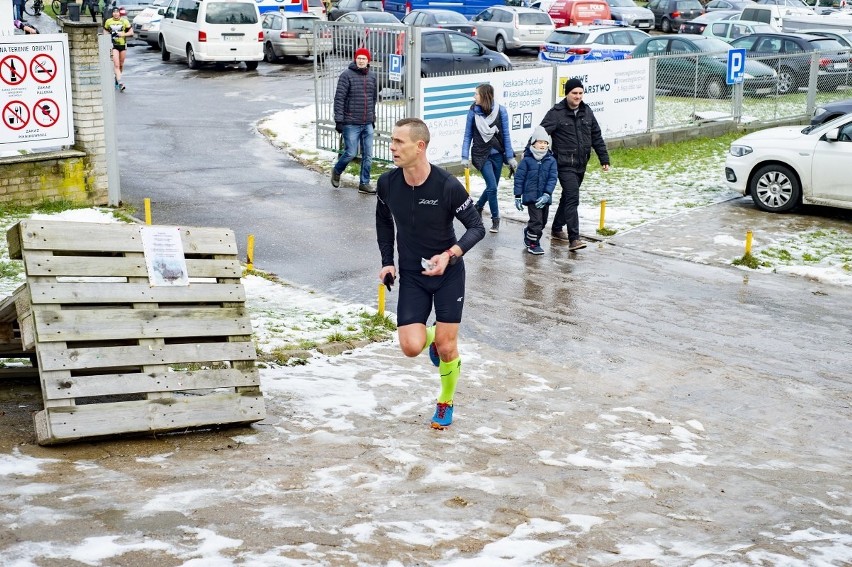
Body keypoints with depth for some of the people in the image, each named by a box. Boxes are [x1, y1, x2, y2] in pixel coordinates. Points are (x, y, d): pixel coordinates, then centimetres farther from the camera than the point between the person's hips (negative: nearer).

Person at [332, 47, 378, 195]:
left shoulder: (372, 76, 8)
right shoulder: (347, 75, -8)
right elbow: (339, 98, -10)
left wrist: (373, 117, 18)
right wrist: (339, 120, -14)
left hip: (368, 124, 5)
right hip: (351, 124, -5)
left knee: (368, 155, 5)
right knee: (350, 153, -2)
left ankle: (364, 183, 14)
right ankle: (336, 171, 25)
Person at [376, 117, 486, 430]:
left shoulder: (447, 185, -22)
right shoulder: (387, 183, -11)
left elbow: (476, 227, -13)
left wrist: (450, 255, -28)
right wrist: (387, 262, 2)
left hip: (448, 272, -2)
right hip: (411, 275, 3)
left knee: (446, 347, 0)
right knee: (411, 346, -11)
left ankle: (445, 403, 29)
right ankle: (432, 337, 28)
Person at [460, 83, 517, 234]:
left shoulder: (500, 111, -8)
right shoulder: (473, 112, -8)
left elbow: (506, 135, -2)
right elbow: (468, 135, 0)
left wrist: (510, 157, -1)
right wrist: (465, 157, -3)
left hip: (497, 154, 2)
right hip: (481, 155, -2)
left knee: (492, 187, 12)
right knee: (492, 187, -10)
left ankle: (478, 206, 39)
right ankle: (495, 219, 4)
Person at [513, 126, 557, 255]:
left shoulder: (551, 160, 0)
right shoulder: (527, 160, -6)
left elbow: (552, 179, -3)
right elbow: (519, 177, -3)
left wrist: (546, 195, -15)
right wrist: (518, 196, -5)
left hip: (544, 198, 4)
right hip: (531, 196, -4)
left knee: (543, 221, 15)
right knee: (536, 221, -8)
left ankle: (528, 234, 37)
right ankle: (533, 244, 5)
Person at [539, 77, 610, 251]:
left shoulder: (587, 112, 9)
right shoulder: (556, 113, -10)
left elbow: (596, 137, 16)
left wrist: (604, 159, 15)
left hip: (581, 165, 7)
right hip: (565, 164, -7)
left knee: (568, 197, 18)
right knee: (572, 198, -15)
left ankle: (557, 229, 34)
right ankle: (573, 239, -16)